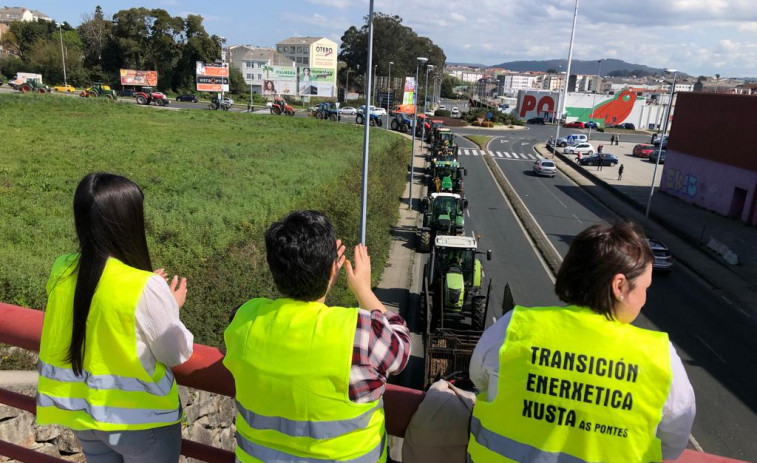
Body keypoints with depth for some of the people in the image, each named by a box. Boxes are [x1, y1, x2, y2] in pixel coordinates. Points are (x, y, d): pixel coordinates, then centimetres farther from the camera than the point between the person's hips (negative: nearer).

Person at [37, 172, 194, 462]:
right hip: (142, 420, -5)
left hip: (83, 414, 6)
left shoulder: (61, 272, -11)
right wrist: (172, 306, 1)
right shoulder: (146, 288, -28)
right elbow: (177, 355, -14)